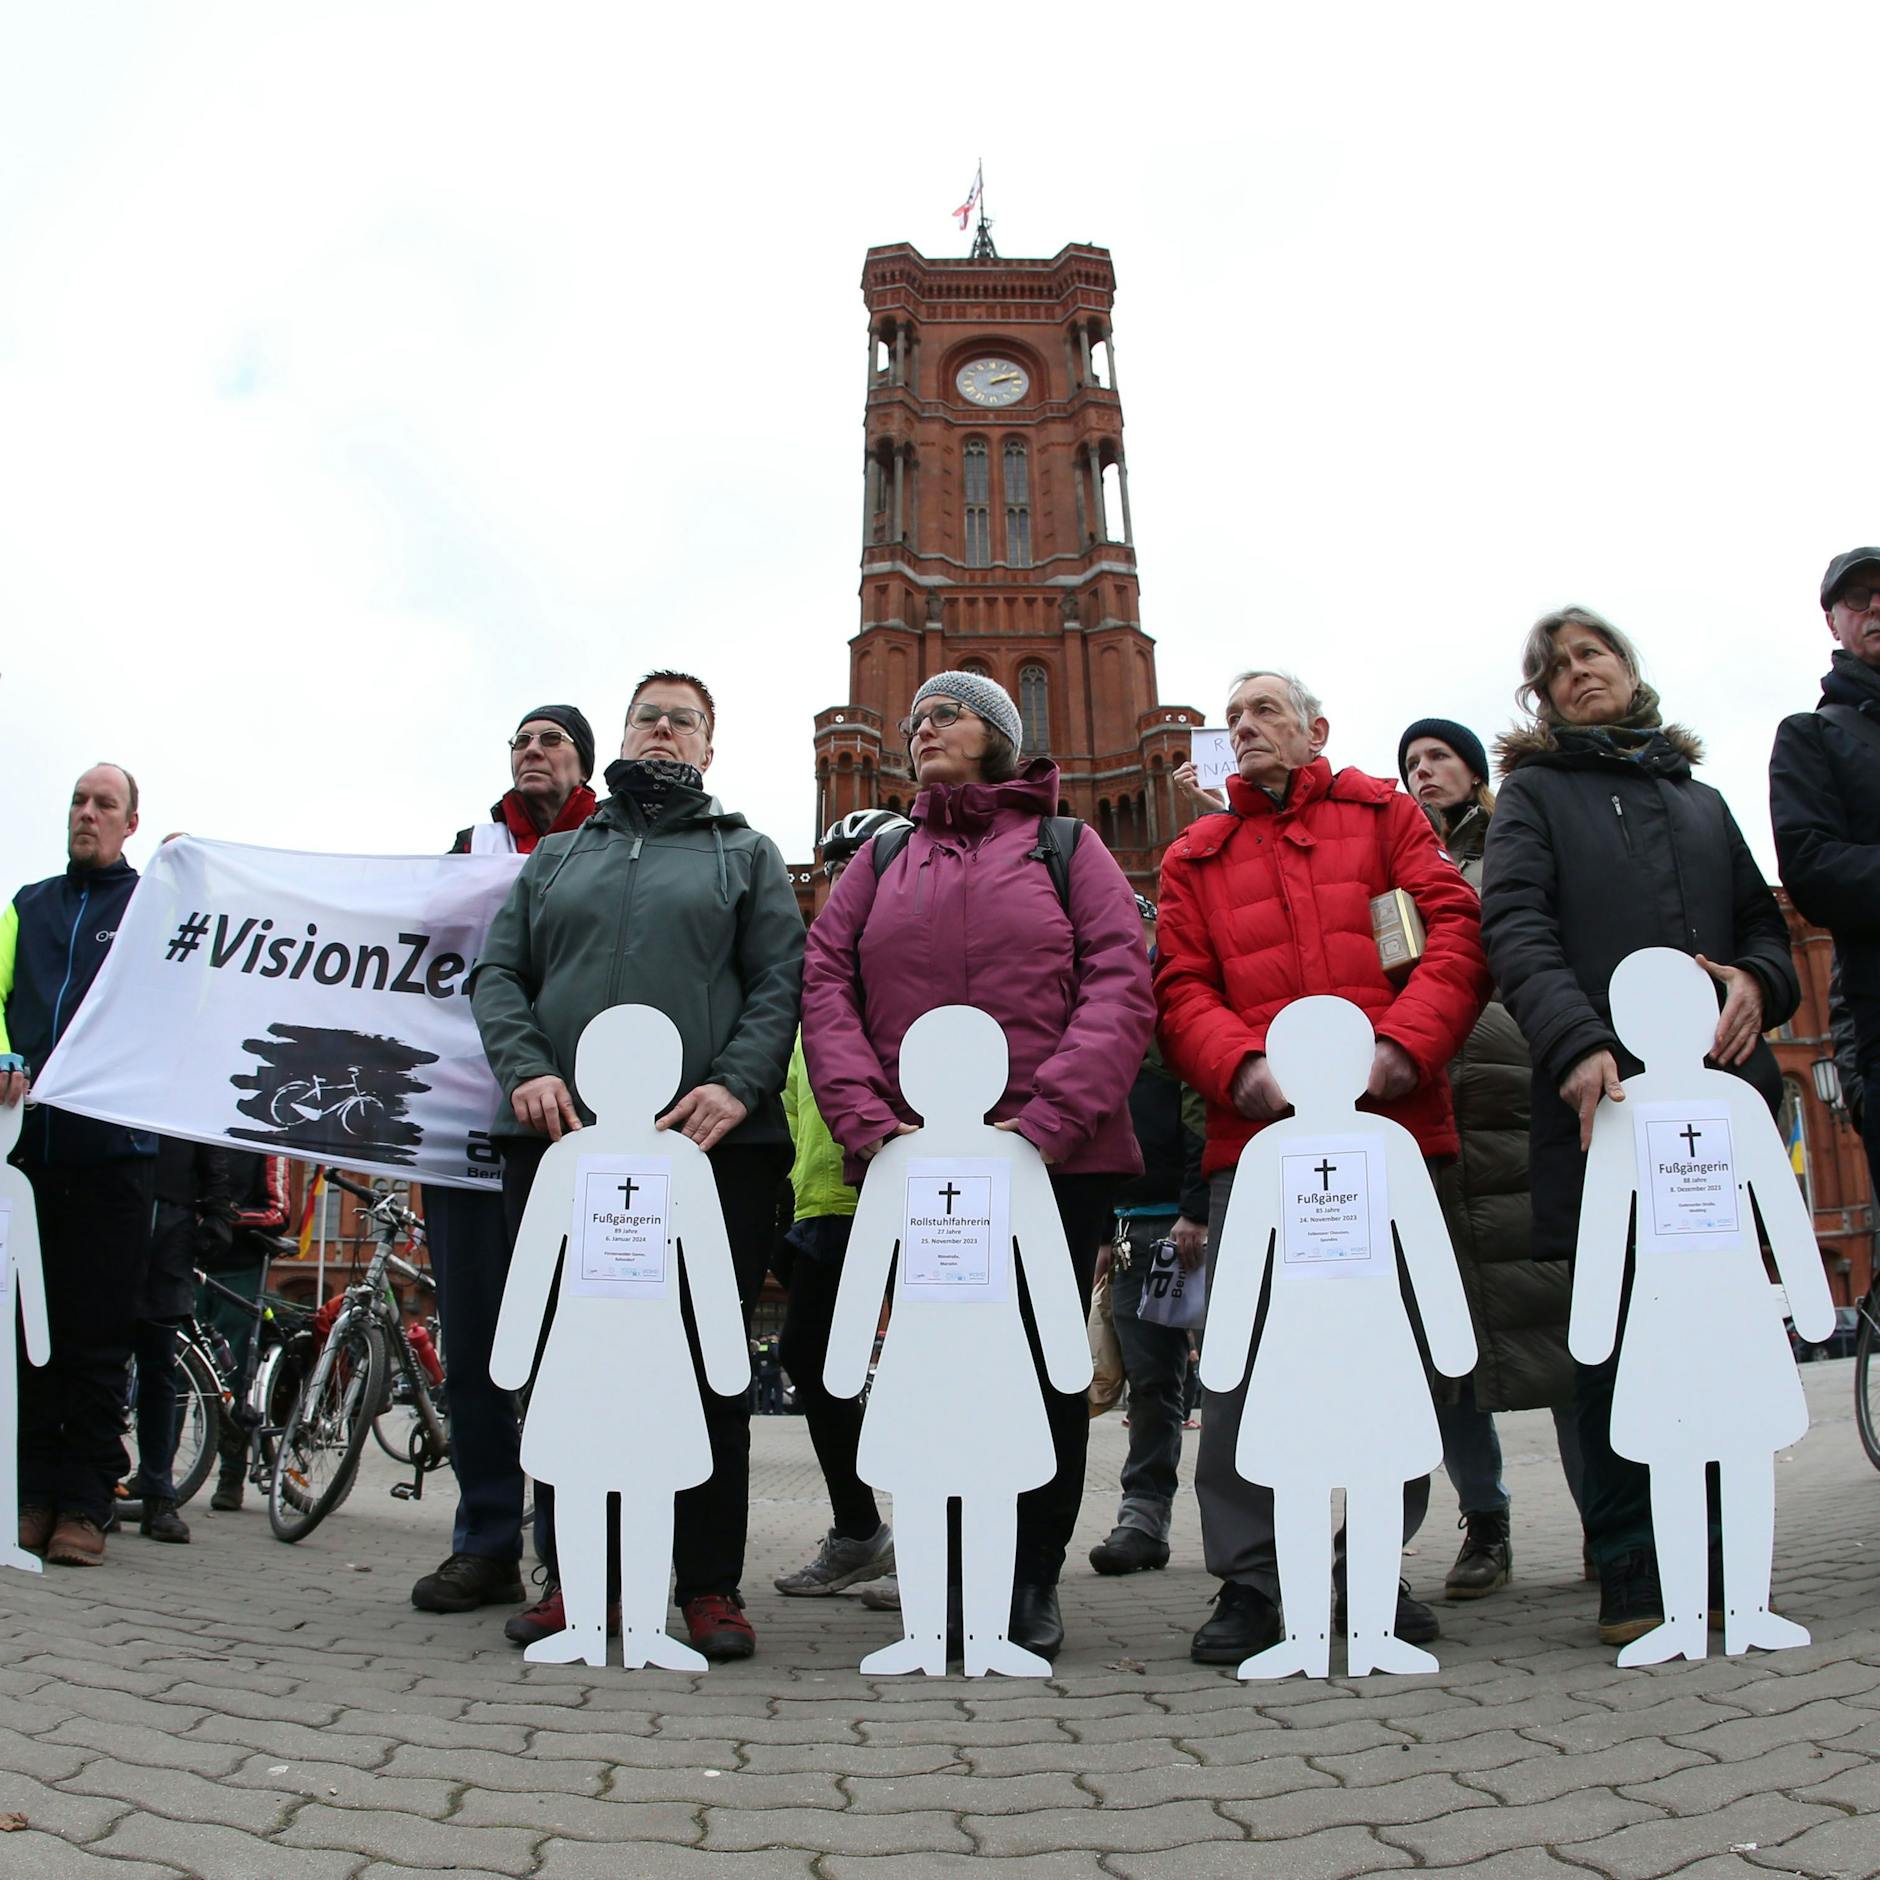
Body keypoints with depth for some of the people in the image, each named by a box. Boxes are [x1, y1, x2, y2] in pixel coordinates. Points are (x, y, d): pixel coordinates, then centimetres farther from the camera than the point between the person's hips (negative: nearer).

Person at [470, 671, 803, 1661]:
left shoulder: (745, 854, 16)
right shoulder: (556, 857, 24)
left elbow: (781, 982, 3)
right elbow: (497, 972, 14)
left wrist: (735, 1085, -13)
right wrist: (526, 1069, -5)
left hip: (709, 1140, -2)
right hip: (560, 1137, 3)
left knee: (708, 1365, 0)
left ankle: (710, 1583, 10)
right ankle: (569, 1573, 16)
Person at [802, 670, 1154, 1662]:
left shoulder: (1065, 848, 9)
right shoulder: (880, 862, 17)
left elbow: (1121, 985, -3)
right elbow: (823, 987, 6)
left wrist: (1051, 1117, -15)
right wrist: (869, 1124, -9)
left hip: (1056, 1159, -2)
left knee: (1047, 1367, 4)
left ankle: (1034, 1579, 19)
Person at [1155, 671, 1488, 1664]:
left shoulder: (1383, 812, 15)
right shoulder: (1196, 855, 18)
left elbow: (1455, 932, 3)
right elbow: (1181, 987, 7)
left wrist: (1401, 1045, -13)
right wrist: (1243, 1068, -13)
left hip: (1391, 1121, 0)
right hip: (1257, 1136, 0)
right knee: (1245, 1356, -3)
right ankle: (1247, 1581, 8)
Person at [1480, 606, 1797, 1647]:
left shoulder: (1699, 799, 25)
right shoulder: (1534, 794, 11)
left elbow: (1766, 923, 24)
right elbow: (1515, 931, -5)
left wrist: (1756, 982, -2)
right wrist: (1578, 1044, -22)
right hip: (1601, 1094, -3)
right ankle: (1632, 1573, 4)